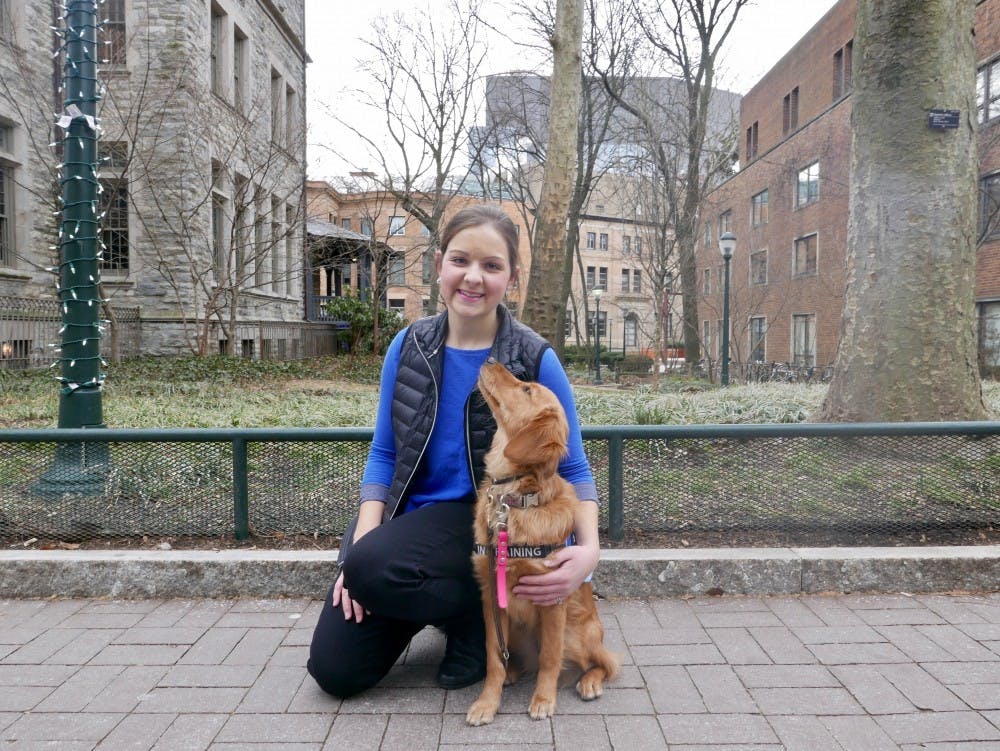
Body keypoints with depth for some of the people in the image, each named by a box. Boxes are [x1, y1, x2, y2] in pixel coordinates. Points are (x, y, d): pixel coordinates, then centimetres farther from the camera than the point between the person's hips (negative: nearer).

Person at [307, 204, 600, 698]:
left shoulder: (535, 361, -13)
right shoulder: (409, 346, -3)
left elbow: (573, 469, -5)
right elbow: (384, 452, 3)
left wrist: (589, 547, -24)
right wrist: (363, 541, -10)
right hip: (410, 514, 4)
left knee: (372, 567, -32)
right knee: (334, 670, -2)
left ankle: (481, 618, -3)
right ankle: (442, 602, 22)